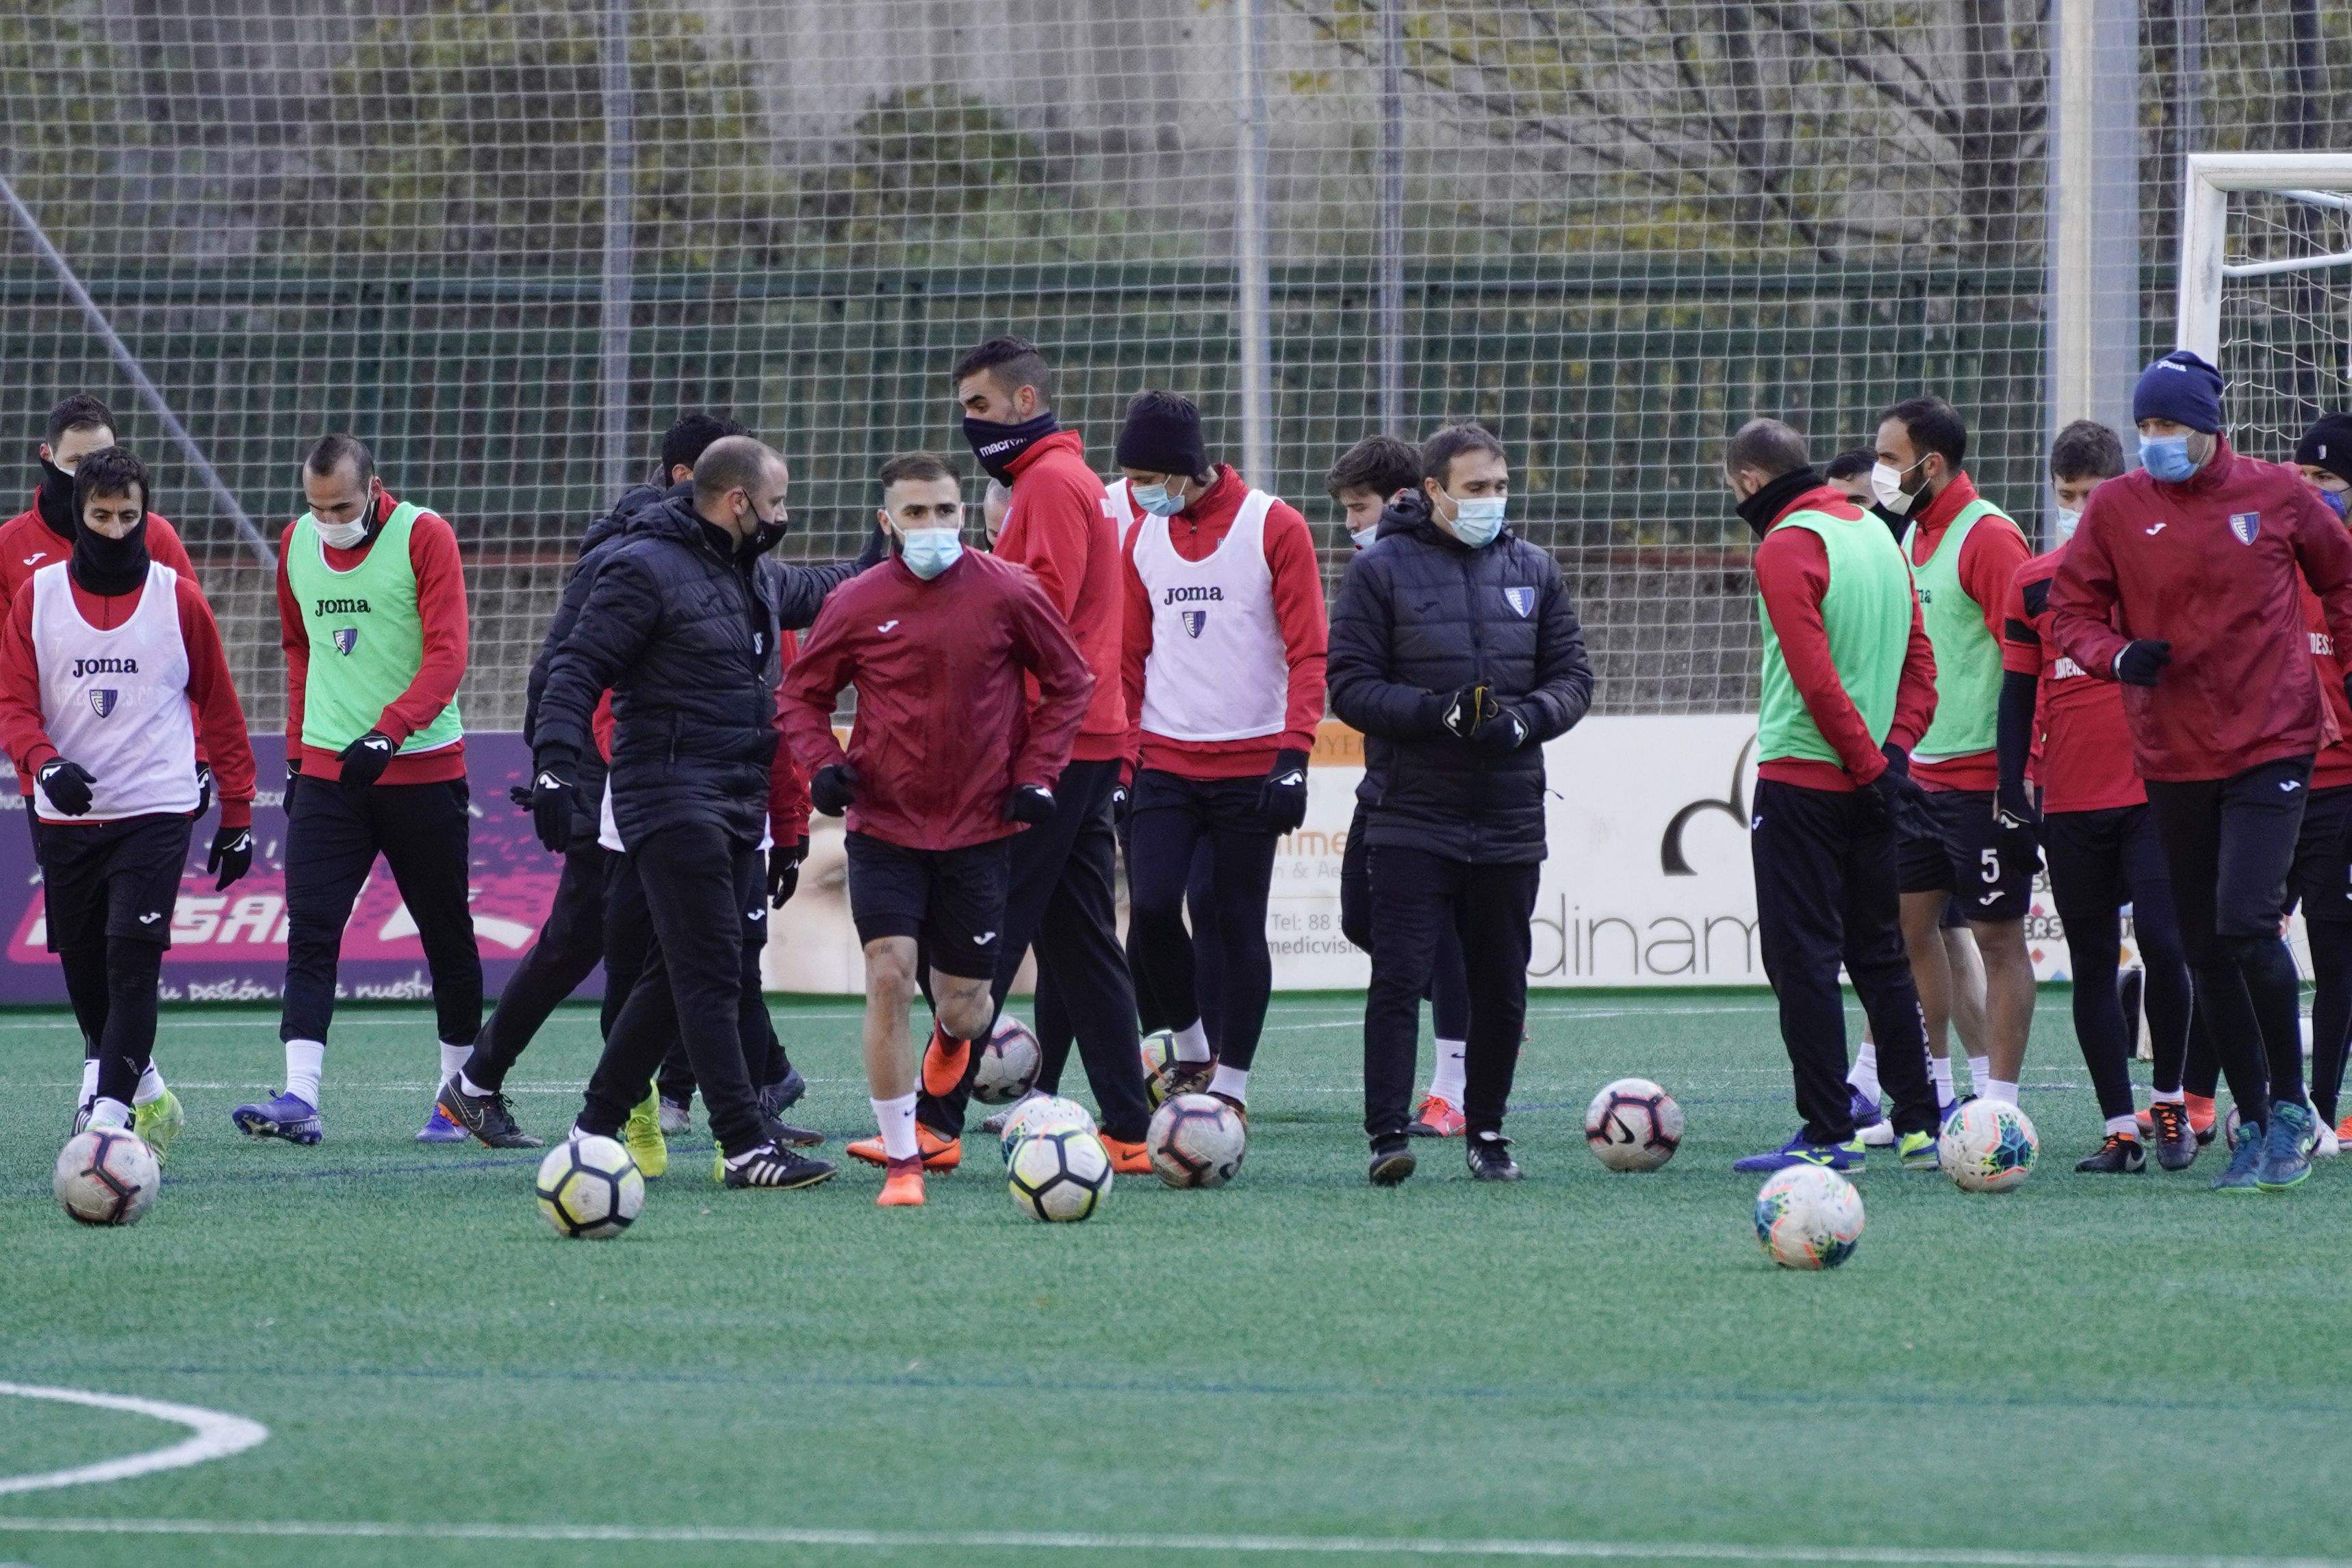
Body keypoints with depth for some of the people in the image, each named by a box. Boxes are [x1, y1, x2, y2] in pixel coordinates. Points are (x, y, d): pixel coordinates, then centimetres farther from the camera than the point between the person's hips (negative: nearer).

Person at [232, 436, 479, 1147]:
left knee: (446, 934, 7)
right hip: (327, 769, 4)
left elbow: (446, 655, -17)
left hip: (421, 766, -4)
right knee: (310, 928, -9)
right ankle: (301, 1098, -16)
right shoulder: (297, 543, 6)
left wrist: (387, 731, -29)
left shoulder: (424, 537, -10)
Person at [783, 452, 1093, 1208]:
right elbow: (802, 695, 9)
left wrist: (1037, 774, -2)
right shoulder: (857, 604, -4)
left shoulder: (1010, 594, -5)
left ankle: (965, 1029, 48)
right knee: (888, 974, -17)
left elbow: (1069, 682, 8)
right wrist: (822, 762, -9)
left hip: (980, 828, 0)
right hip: (885, 827, 0)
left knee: (962, 1007, 6)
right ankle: (901, 1161, -8)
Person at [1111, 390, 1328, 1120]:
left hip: (1251, 765, -3)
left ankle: (1230, 1086, 8)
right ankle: (1190, 1053, 9)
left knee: (1239, 924, 0)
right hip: (1165, 760, 3)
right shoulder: (1141, 533, 8)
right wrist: (1121, 757, 7)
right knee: (1151, 906, -11)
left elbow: (1308, 650, -7)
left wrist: (1293, 754, -16)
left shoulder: (1273, 527, -6)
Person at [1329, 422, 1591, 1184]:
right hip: (1411, 814, -4)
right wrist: (1435, 713, -19)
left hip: (1510, 818, 4)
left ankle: (1486, 1129, 21)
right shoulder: (1380, 569, -1)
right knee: (1399, 976, -11)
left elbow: (1572, 677, 11)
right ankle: (1388, 1135, -13)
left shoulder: (1533, 570, 11)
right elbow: (1350, 684, -5)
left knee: (1501, 985, 9)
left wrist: (1528, 718, -10)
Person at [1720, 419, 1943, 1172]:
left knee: (1803, 956, -4)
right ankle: (1919, 1124, 15)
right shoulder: (1876, 535, 12)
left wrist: (1872, 764, -15)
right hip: (1870, 793, 8)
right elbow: (1920, 658, 11)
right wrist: (1893, 750, 3)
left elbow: (1816, 678, -20)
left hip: (1802, 781, -8)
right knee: (1879, 952, 15)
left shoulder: (1786, 548, -12)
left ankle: (1827, 1133, -7)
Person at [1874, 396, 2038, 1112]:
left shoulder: (1988, 537, -13)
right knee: (1905, 922, 9)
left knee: (1998, 938, -2)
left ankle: (1999, 1105, 1)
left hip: (1983, 778, -9)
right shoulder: (1914, 535, 14)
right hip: (1920, 777, 9)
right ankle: (1932, 1092, 17)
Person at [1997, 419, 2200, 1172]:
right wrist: (2013, 790, 5)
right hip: (2069, 802, 3)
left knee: (2161, 942, -14)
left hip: (2154, 792, -3)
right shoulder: (2033, 582, 8)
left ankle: (2171, 1101, 4)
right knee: (2093, 962, 3)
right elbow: (2018, 693, 12)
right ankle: (2120, 1126, 7)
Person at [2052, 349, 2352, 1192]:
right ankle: (2254, 1123, 18)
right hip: (2172, 752, 3)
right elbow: (2072, 608, 3)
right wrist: (2118, 655, -16)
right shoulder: (2116, 508, 0)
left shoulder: (2275, 494, -1)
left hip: (2272, 741, -3)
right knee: (2205, 948, 6)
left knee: (2247, 923, -17)